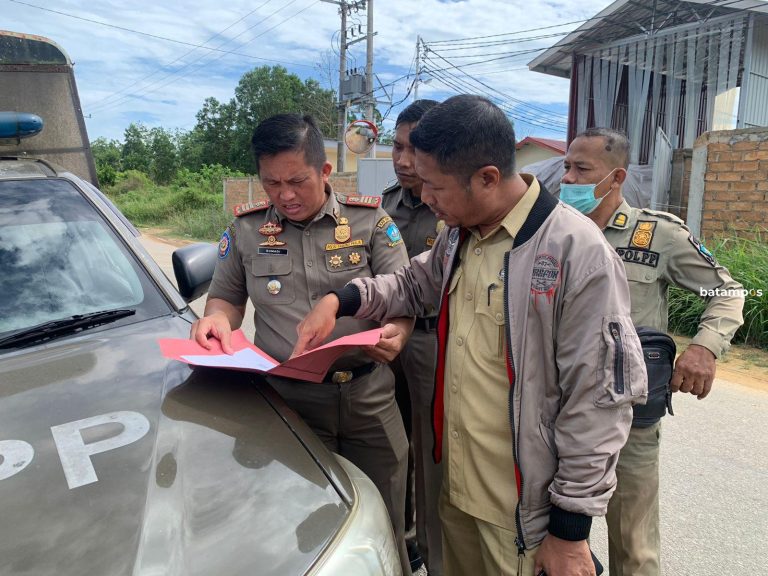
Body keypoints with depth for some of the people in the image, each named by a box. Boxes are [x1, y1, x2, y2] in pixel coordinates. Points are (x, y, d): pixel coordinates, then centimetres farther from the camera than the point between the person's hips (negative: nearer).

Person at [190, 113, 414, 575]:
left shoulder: (370, 220, 0)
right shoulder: (245, 229, 6)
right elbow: (226, 295, 16)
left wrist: (396, 332, -23)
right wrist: (218, 320, -7)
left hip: (370, 398, 0)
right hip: (289, 401, 1)